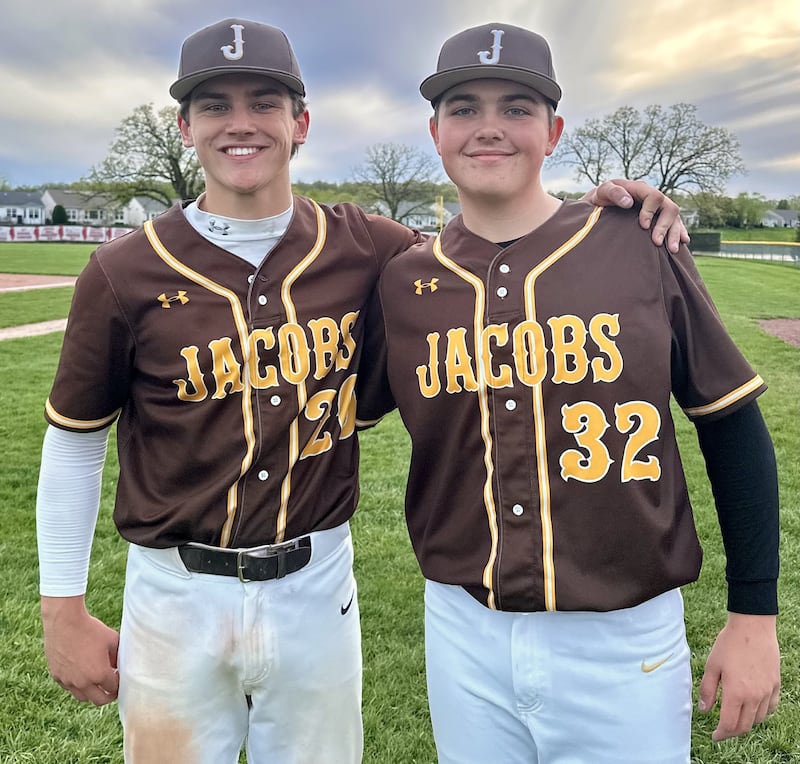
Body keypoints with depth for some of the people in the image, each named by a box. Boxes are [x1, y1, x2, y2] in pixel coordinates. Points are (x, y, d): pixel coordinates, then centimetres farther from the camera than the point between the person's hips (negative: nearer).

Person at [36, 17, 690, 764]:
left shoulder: (364, 248, -5)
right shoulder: (125, 273, -9)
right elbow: (73, 443, 0)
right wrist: (63, 613, 2)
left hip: (316, 586, 2)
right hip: (177, 593, -1)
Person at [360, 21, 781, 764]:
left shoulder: (641, 247, -7)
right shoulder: (403, 281, -1)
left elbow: (732, 425, -1)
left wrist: (755, 614, -1)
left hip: (624, 640, -1)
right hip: (463, 633, 2)